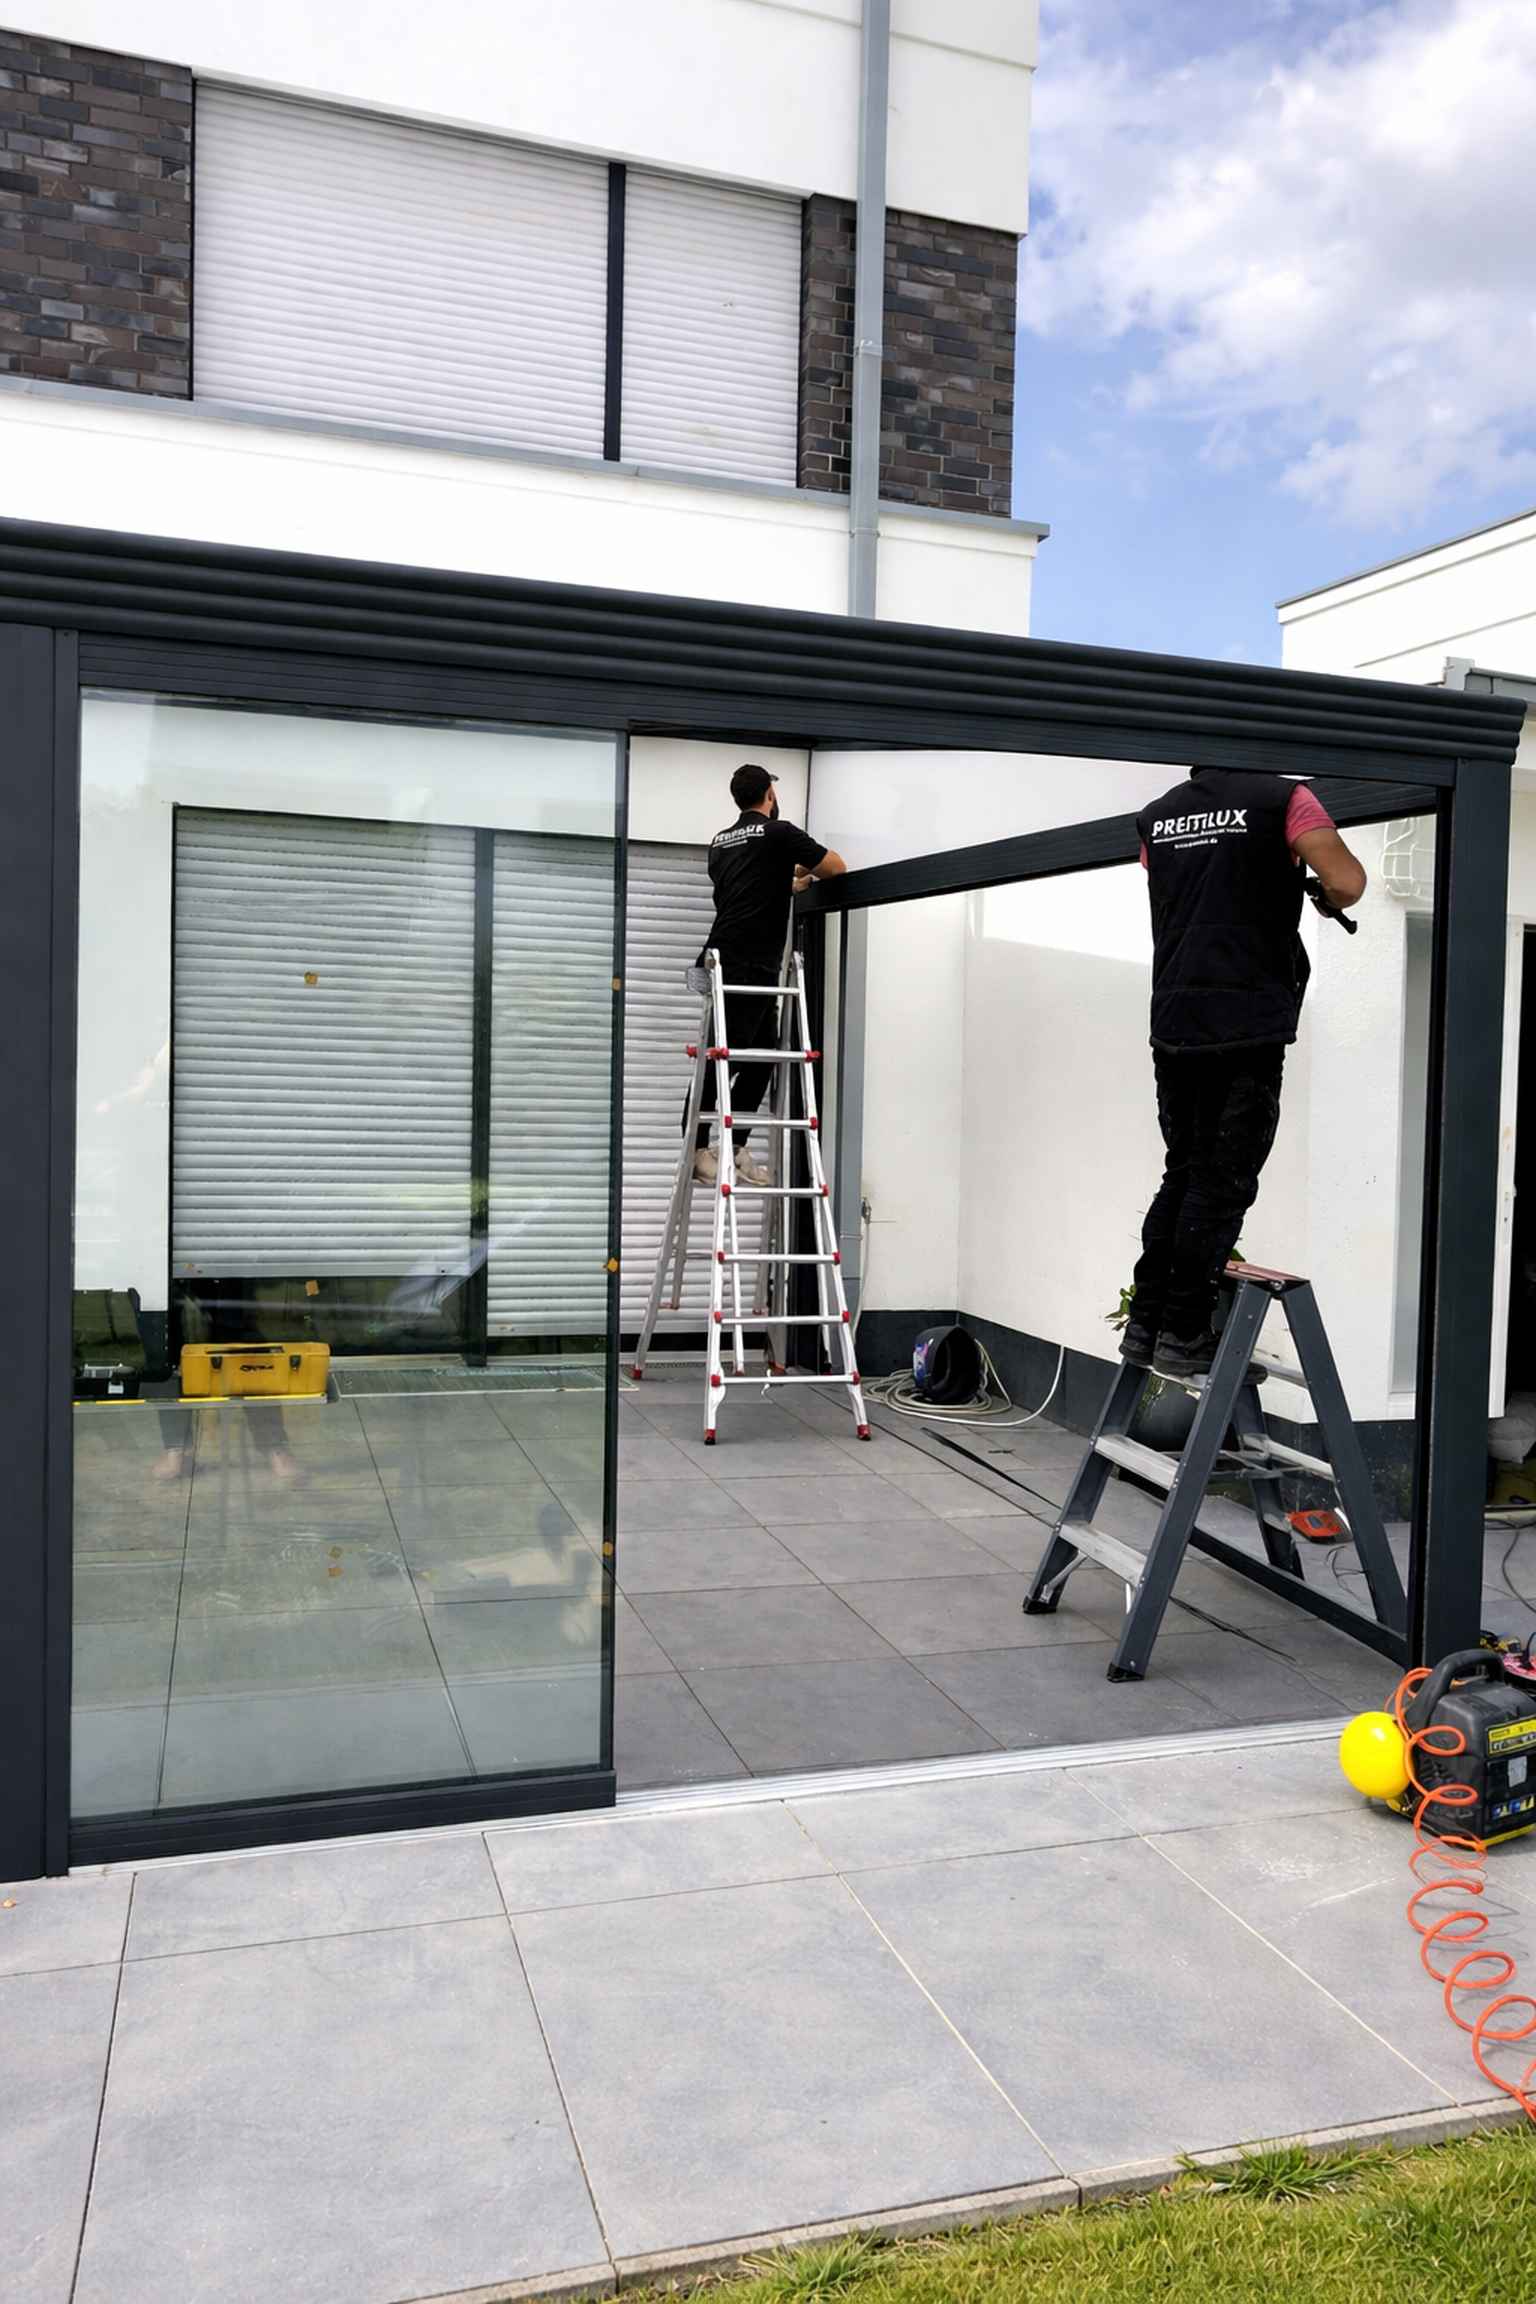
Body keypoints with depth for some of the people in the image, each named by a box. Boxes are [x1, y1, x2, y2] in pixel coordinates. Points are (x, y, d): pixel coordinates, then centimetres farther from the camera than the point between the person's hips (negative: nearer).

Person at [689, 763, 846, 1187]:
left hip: (729, 962, 9)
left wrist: (788, 884, 45)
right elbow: (837, 867, 5)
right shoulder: (778, 833, -3)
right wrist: (805, 869, 27)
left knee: (762, 1057, 11)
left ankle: (735, 1146, 12)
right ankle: (698, 1149, -3)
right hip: (745, 967, -9)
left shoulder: (721, 842, 20)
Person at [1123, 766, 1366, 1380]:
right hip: (1247, 1023, -6)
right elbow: (1346, 882, -12)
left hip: (1173, 1021, 6)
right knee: (1222, 1185, 0)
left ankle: (1145, 1324, 16)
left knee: (1182, 1175, 15)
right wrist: (1330, 901, 10)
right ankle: (1184, 1335, 3)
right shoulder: (1282, 798, -2)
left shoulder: (1156, 817, 15)